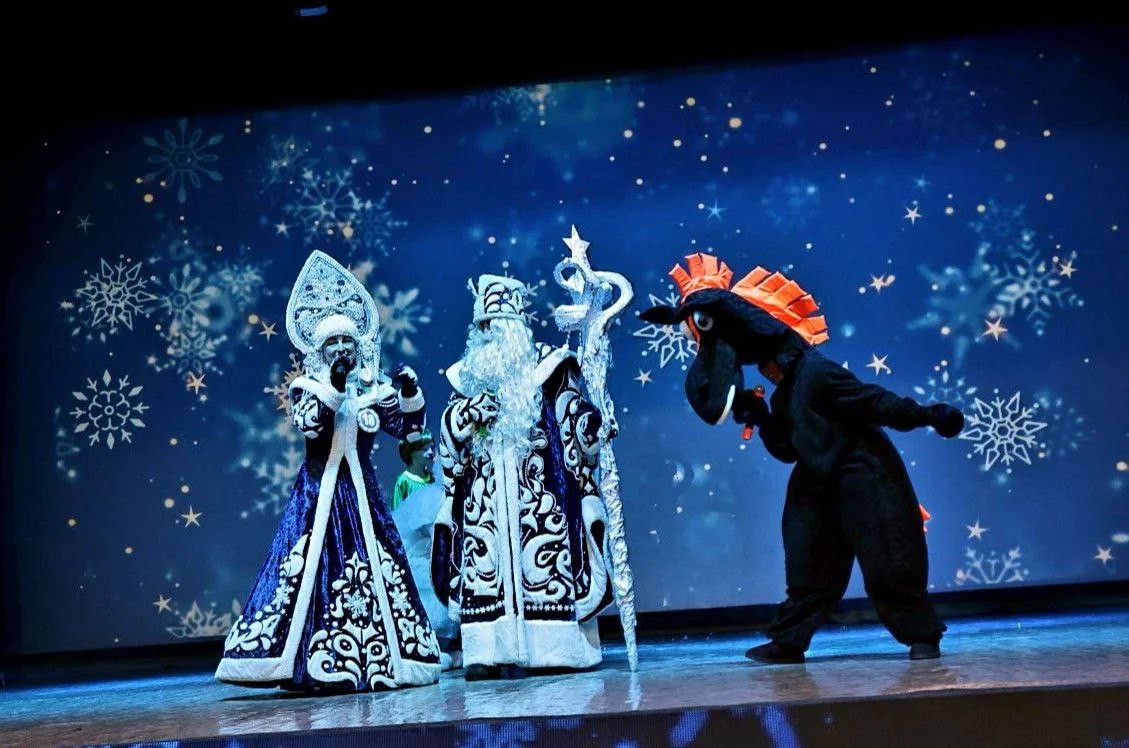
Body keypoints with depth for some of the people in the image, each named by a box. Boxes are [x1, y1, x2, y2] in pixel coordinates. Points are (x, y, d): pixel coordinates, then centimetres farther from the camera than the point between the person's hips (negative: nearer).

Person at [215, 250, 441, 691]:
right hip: (320, 493, -3)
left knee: (373, 569, 3)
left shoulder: (371, 387, 9)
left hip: (361, 493, 3)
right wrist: (333, 388, -26)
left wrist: (409, 394, -9)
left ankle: (378, 661, 12)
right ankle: (317, 668, -2)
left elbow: (408, 426, 8)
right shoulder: (307, 387, 0)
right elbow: (309, 424, -18)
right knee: (317, 567, -7)